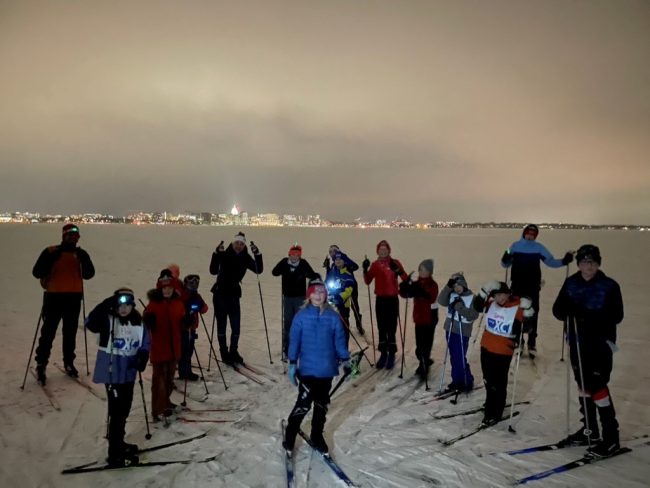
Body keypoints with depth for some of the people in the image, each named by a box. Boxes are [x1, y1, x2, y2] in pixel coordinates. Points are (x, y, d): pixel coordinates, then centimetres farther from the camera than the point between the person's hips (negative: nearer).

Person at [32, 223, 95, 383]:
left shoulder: (80, 254, 7)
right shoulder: (51, 252, -4)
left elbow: (88, 274, -1)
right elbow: (37, 272, -10)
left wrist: (84, 259, -17)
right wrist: (50, 258, -24)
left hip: (74, 298, 3)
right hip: (54, 297, -3)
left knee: (70, 333, 12)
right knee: (48, 332, -1)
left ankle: (69, 363, 24)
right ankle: (41, 364, 11)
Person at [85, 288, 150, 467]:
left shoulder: (139, 322, 2)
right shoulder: (107, 319, -12)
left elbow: (145, 345, 7)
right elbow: (90, 323, -31)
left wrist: (142, 358, -12)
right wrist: (105, 305, -41)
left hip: (128, 373, 6)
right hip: (111, 372, -6)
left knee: (124, 410, 20)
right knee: (117, 411, -4)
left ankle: (119, 443, 39)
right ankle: (115, 453, 6)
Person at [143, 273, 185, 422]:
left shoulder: (178, 303, 4)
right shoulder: (153, 304, -11)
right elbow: (146, 324, -14)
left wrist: (187, 322, -6)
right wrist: (148, 320, -34)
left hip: (174, 347, 6)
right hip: (159, 347, -5)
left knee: (170, 377, 19)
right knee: (160, 377, -4)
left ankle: (166, 402, 37)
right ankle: (159, 410, 3)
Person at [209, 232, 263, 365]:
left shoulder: (245, 258, -1)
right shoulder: (224, 255, -11)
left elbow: (259, 270, -12)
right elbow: (213, 271, -23)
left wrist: (257, 254, -23)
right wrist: (216, 254, -34)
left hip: (234, 294, 3)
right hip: (220, 294, -3)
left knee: (236, 326, 5)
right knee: (222, 325, 5)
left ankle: (234, 352, 23)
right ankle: (224, 353, 18)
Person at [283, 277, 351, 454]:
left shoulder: (333, 317, -2)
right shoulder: (301, 316, -7)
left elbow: (339, 340, 5)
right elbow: (294, 341, -4)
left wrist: (345, 360, 2)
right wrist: (292, 364, -6)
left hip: (327, 369, 3)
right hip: (307, 368, -3)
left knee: (322, 404, 15)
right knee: (304, 403, -4)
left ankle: (317, 436, 34)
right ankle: (290, 436, 18)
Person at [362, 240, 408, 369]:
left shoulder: (395, 263, -5)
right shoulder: (375, 264, 4)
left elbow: (405, 278, -13)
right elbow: (368, 281, 2)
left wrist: (398, 270, -30)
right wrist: (365, 270, -12)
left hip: (392, 299, -3)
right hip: (380, 299, 3)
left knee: (391, 328, -2)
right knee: (381, 328, 10)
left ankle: (391, 355, 8)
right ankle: (383, 354, 21)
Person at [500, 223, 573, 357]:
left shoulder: (539, 247, 0)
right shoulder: (515, 246, 0)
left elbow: (551, 261, 2)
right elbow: (506, 264, 2)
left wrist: (563, 261, -15)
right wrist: (505, 259, -20)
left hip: (533, 287, 0)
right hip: (517, 286, 0)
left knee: (533, 314, 1)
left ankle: (532, 343, 11)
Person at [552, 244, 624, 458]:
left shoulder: (609, 286, -7)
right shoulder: (571, 283, 3)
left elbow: (616, 316, -14)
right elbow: (558, 310, 0)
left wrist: (591, 317, -28)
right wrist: (570, 310, -22)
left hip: (601, 343, -5)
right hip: (577, 342, 5)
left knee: (597, 386, -7)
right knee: (583, 385, 14)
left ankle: (611, 437, 7)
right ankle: (589, 429, 30)